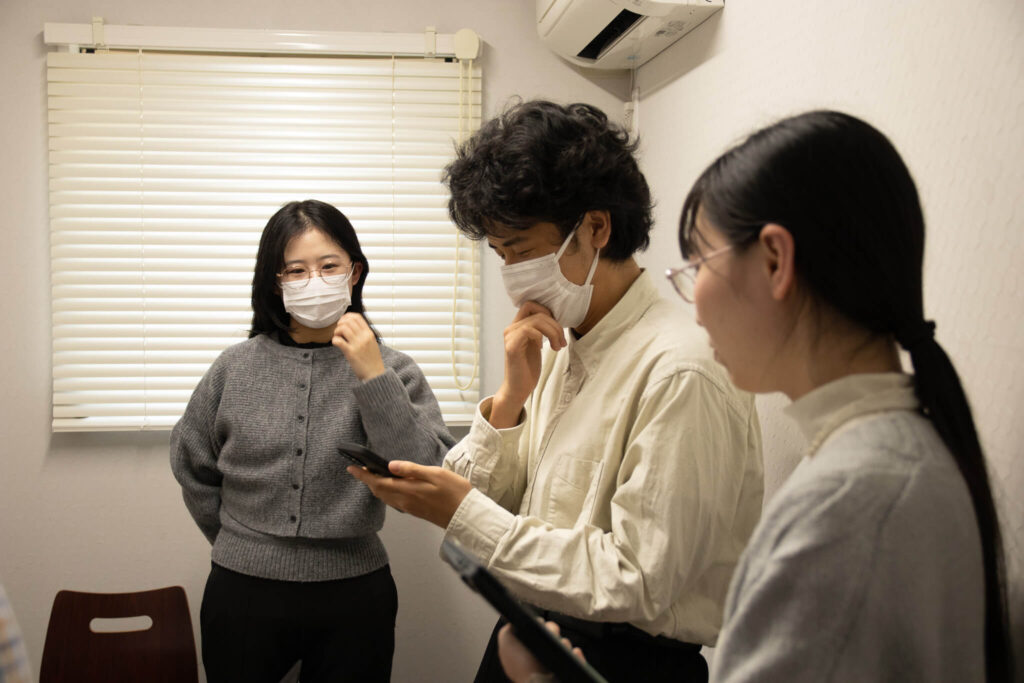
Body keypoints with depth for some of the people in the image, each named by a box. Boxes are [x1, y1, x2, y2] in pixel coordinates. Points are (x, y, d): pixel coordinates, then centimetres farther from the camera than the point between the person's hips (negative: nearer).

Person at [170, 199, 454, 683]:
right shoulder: (237, 368, -1)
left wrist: (375, 379, -20)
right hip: (243, 594, 1)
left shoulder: (389, 370, -5)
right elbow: (192, 467, 12)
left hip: (354, 594, -1)